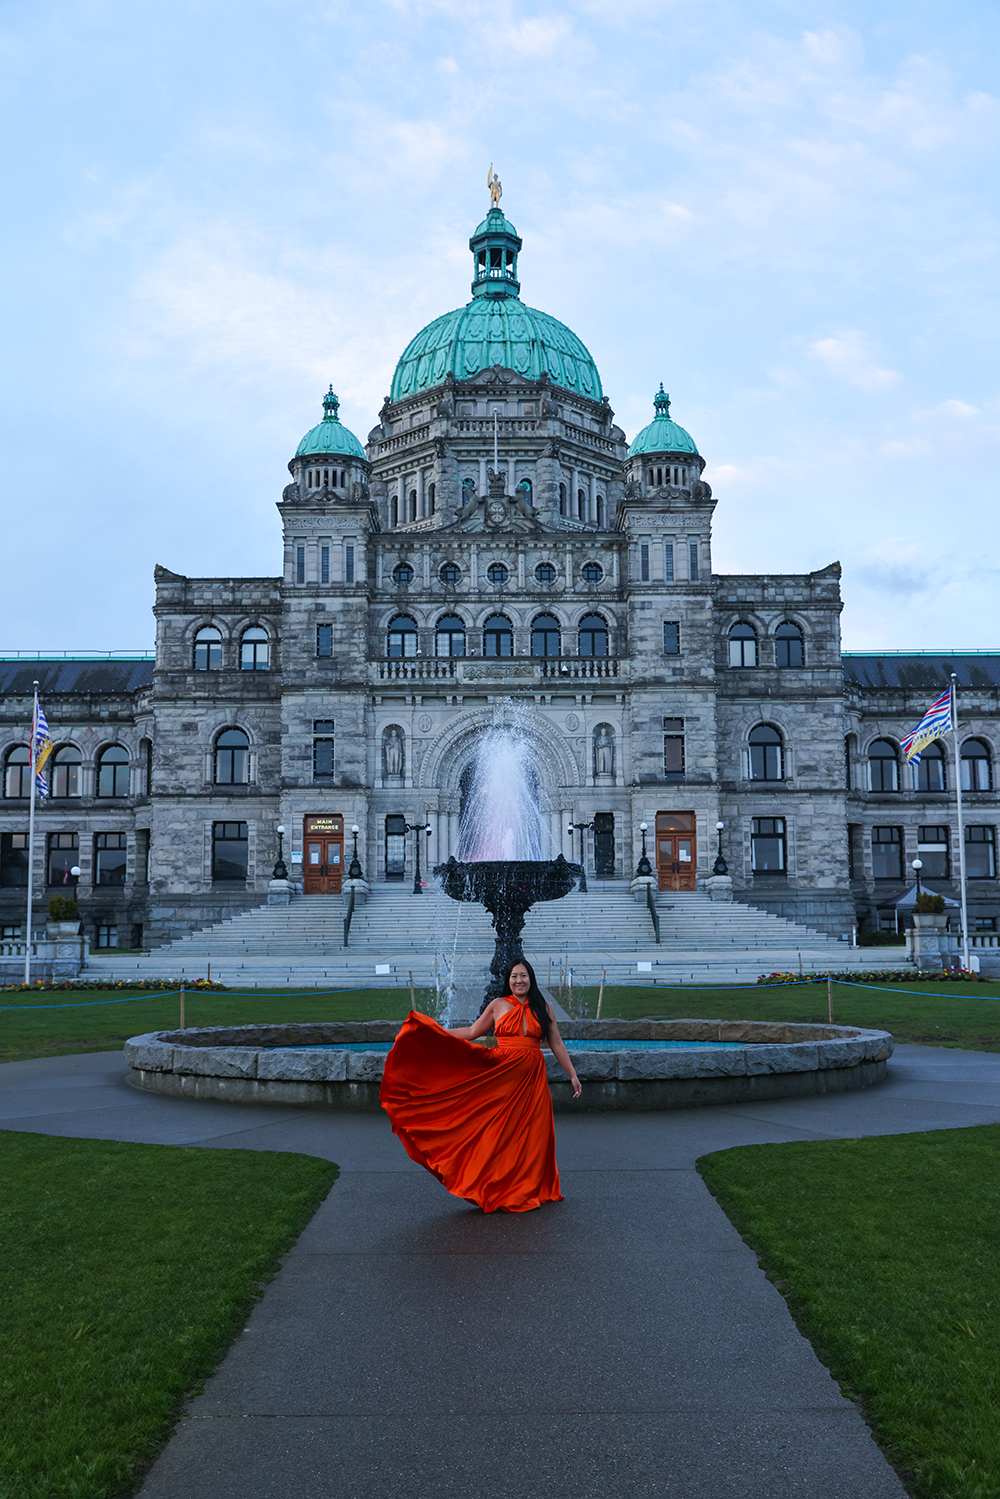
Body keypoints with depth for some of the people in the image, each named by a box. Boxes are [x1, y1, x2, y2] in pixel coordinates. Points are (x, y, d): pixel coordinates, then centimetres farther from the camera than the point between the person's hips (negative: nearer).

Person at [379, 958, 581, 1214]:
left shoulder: (543, 1008, 8)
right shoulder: (498, 1006, 5)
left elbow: (557, 1044, 13)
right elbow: (472, 1032, 13)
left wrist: (572, 1074, 11)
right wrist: (437, 1031, 9)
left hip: (532, 1077, 1)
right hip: (502, 1074, -1)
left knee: (531, 1133, 3)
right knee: (500, 1132, -2)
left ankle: (529, 1190, 17)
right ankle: (499, 1191, 8)